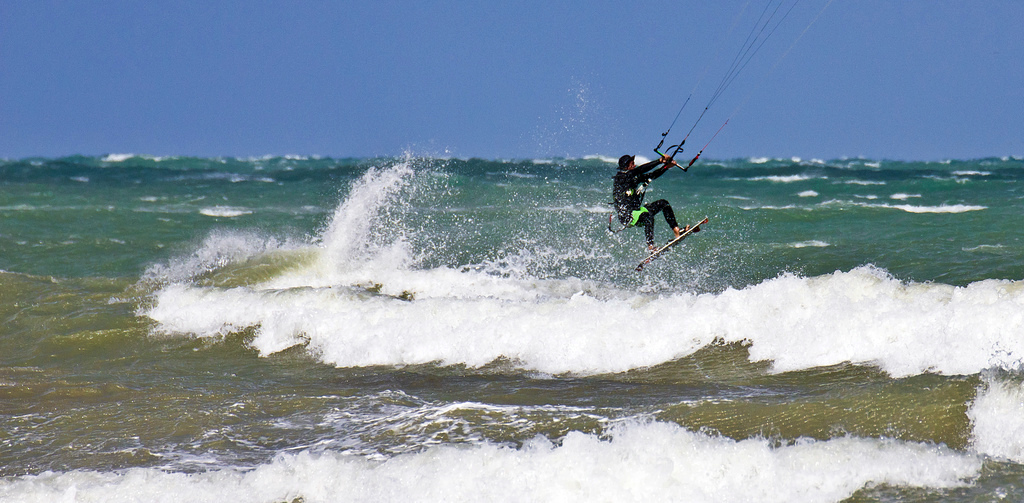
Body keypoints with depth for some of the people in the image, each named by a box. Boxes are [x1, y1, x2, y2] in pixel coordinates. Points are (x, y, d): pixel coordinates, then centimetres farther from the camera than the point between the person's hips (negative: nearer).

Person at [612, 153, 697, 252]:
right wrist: (660, 161, -22)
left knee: (663, 203, 10)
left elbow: (651, 176, 19)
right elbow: (641, 169, -23)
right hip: (626, 216, -10)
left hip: (636, 210, 10)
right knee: (647, 216, -38)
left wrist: (667, 166, 10)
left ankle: (676, 230, 8)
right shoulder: (621, 176, -14)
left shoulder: (634, 177, 12)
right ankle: (651, 247, -44)